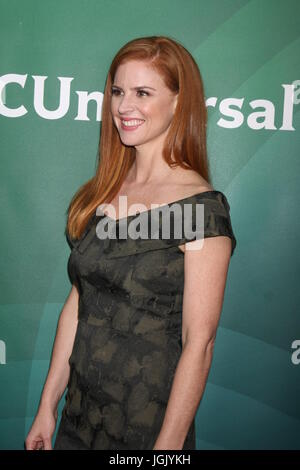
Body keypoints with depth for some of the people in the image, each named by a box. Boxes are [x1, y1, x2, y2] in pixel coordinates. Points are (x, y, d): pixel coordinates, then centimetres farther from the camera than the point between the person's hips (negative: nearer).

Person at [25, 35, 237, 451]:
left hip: (147, 426, -5)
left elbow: (199, 342, -17)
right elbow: (77, 302, 5)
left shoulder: (202, 206, -16)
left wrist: (168, 445, -16)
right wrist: (48, 406, 7)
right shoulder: (100, 194, 2)